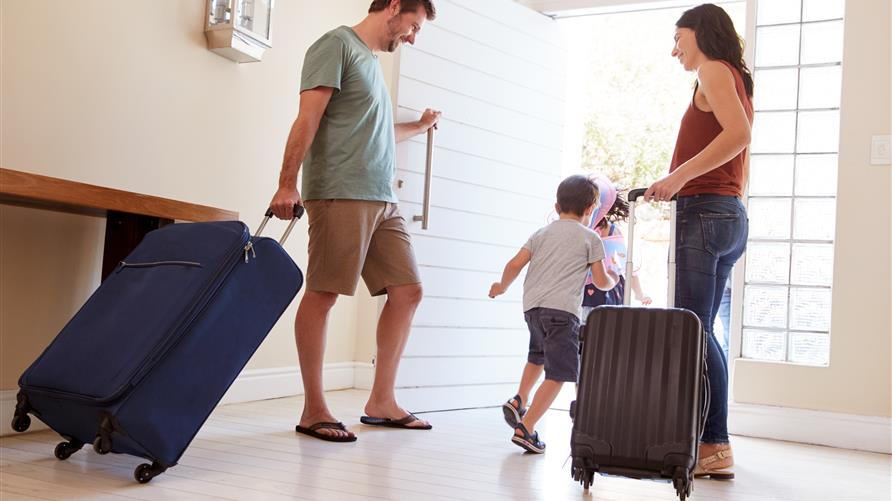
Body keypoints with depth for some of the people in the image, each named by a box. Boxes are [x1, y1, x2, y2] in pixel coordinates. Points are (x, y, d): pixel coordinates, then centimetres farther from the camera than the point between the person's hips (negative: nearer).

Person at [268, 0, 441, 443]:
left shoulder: (371, 61, 26)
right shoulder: (337, 45, 0)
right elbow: (308, 118, -11)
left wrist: (420, 126, 54)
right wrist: (288, 183, -20)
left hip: (382, 199, 9)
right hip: (339, 194, -9)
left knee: (407, 291, 5)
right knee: (322, 294, -6)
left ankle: (381, 401, 13)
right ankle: (313, 410, 0)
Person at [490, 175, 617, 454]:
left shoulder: (542, 233, 18)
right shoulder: (590, 238, 8)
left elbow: (515, 264, 8)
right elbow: (601, 281, 6)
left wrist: (502, 286, 26)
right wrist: (612, 281, 29)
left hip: (532, 306, 6)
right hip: (562, 308, -6)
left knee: (538, 354, 33)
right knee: (557, 374, -4)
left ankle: (519, 400, 20)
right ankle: (525, 428, -13)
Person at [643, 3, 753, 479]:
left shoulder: (714, 70, -3)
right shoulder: (737, 83, 24)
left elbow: (738, 134, -21)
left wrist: (678, 176, -21)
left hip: (704, 210, -9)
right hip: (731, 216, 9)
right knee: (699, 331, 9)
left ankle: (716, 445, -10)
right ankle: (711, 443, 11)